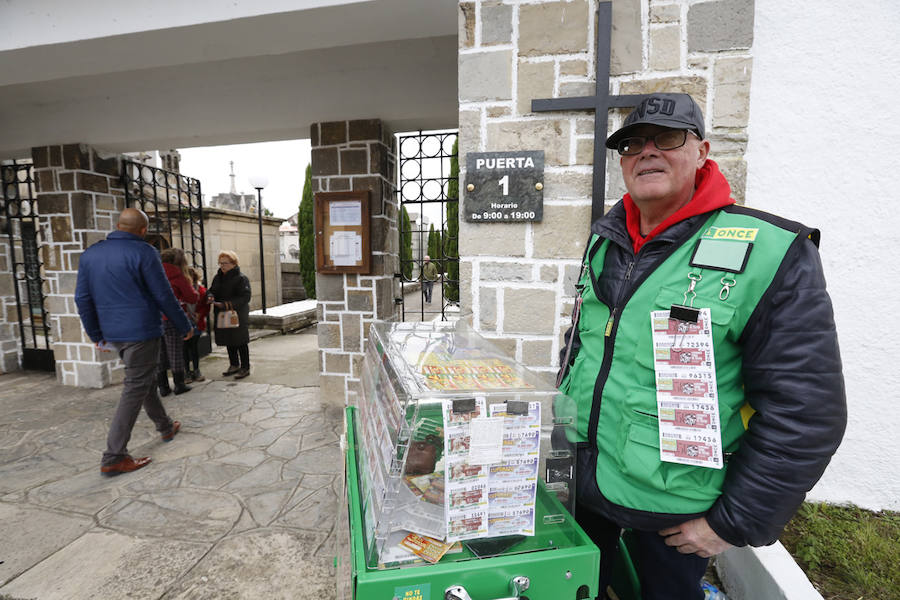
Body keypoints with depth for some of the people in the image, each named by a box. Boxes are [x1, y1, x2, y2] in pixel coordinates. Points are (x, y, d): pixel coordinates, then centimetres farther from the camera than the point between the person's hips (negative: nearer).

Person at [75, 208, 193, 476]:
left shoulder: (90, 254, 8)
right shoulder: (143, 252, -13)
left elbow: (82, 298, 10)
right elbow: (164, 296, -12)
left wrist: (96, 334, 19)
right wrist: (184, 326, -2)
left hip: (114, 333, 8)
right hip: (141, 331, -8)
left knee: (145, 380, 21)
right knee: (135, 388, -1)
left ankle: (165, 427, 37)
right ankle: (113, 458, 2)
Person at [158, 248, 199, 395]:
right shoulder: (177, 275, -7)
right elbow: (193, 298, -3)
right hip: (171, 319, -5)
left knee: (160, 353, 12)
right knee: (175, 353, 6)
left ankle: (163, 386, 19)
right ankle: (179, 384, 16)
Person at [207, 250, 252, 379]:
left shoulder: (241, 278, -12)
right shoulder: (217, 278, 11)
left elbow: (245, 297, -18)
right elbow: (211, 290, 21)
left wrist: (226, 304, -25)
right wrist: (211, 297, -5)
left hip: (238, 316, -7)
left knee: (241, 342, -1)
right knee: (229, 342, 17)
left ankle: (245, 368, 10)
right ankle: (234, 365, 31)